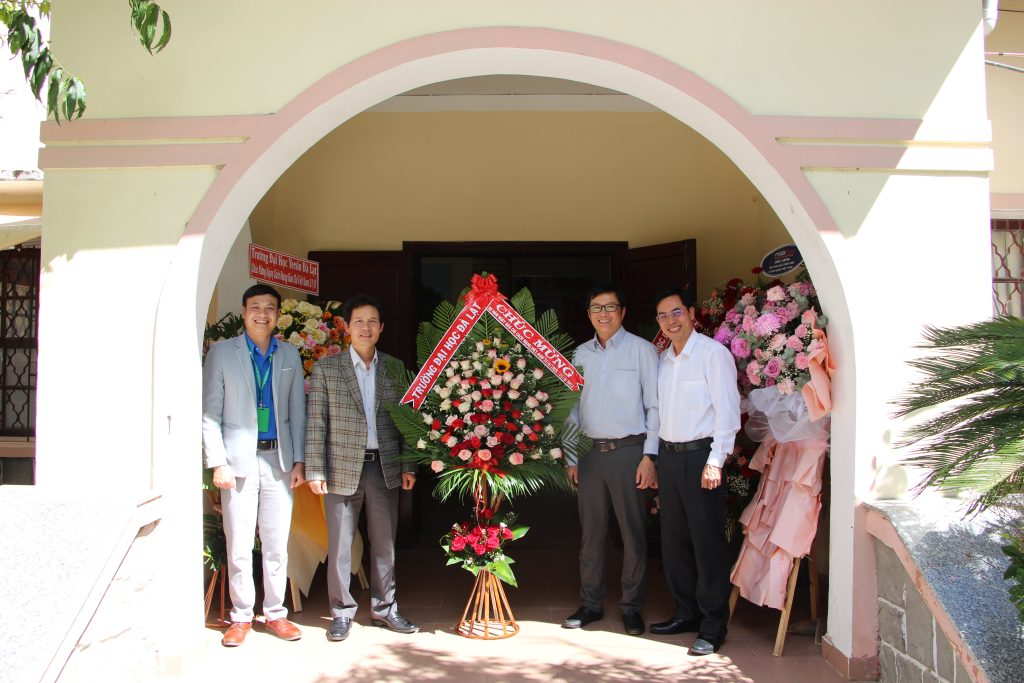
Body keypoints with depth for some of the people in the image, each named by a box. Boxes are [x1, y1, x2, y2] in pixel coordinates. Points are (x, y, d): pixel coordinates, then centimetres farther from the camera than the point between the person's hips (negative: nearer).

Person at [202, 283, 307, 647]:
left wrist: (298, 461, 4)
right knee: (239, 545, 3)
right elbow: (210, 413, -1)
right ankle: (241, 616, 17)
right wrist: (217, 462, -9)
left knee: (277, 544, 7)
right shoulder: (222, 352, 2)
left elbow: (297, 411, 10)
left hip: (278, 460, 2)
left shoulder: (290, 355, 10)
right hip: (239, 459, -2)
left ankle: (275, 613, 20)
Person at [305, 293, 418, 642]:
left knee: (384, 543, 11)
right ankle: (342, 613, 20)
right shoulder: (326, 367, -1)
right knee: (340, 545, 5)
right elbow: (316, 422, -3)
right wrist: (315, 470, -8)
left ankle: (384, 608, 25)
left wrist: (408, 466, 4)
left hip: (385, 467, 2)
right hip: (342, 468, -2)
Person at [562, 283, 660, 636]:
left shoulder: (642, 350, -2)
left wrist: (649, 456, -9)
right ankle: (591, 603, 20)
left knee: (632, 532, 3)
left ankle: (632, 607, 16)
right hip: (590, 451, 4)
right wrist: (571, 456, 9)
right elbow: (573, 408, 13)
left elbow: (655, 406, -4)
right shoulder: (580, 354, 11)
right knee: (590, 532, 9)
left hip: (628, 450, -4)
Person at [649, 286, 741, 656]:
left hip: (700, 454, -7)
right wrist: (657, 458, 11)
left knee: (707, 542, -2)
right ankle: (686, 613, 26)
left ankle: (712, 627, 8)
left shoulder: (713, 353, -9)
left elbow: (728, 411, -13)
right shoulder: (663, 359, 13)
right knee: (673, 540, 12)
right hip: (668, 455, 7)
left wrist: (715, 461, -17)